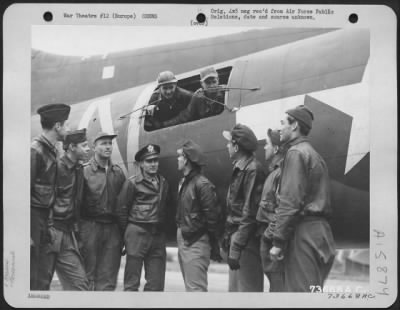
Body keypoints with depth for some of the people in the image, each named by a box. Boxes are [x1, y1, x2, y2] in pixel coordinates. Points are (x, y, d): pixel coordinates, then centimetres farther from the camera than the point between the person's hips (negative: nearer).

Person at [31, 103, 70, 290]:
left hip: (43, 218, 9)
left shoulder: (52, 151, 13)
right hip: (33, 217, -9)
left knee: (41, 279, 11)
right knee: (34, 280, -5)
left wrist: (50, 224, 13)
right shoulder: (35, 150, -14)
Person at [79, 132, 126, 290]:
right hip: (90, 225, -4)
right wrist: (77, 228, -9)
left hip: (112, 228, 4)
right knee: (88, 275, 0)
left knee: (108, 277, 4)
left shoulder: (118, 172, 11)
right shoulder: (85, 171, -2)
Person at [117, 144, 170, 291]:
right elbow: (122, 209, 0)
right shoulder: (132, 182, -3)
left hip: (158, 235, 5)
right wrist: (128, 232, 2)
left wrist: (161, 228, 10)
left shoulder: (163, 182, 12)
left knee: (156, 284, 5)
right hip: (137, 233, -5)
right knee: (132, 282, -1)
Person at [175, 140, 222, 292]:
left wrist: (214, 247, -14)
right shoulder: (184, 182, 11)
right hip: (183, 239, 10)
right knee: (189, 286, 16)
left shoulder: (202, 184, -16)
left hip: (196, 243, -10)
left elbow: (212, 216, -16)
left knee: (196, 288, -10)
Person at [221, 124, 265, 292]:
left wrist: (236, 248, -22)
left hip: (246, 240, -10)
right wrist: (228, 236, 15)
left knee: (246, 289, -7)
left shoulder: (252, 169, -16)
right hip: (236, 234, 10)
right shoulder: (240, 168, 14)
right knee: (235, 289, 15)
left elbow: (249, 213, -20)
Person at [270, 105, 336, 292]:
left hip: (303, 233, -9)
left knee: (300, 289, -9)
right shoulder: (314, 154, 21)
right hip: (321, 229, 9)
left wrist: (278, 241, -15)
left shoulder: (296, 152, -7)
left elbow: (290, 201, -16)